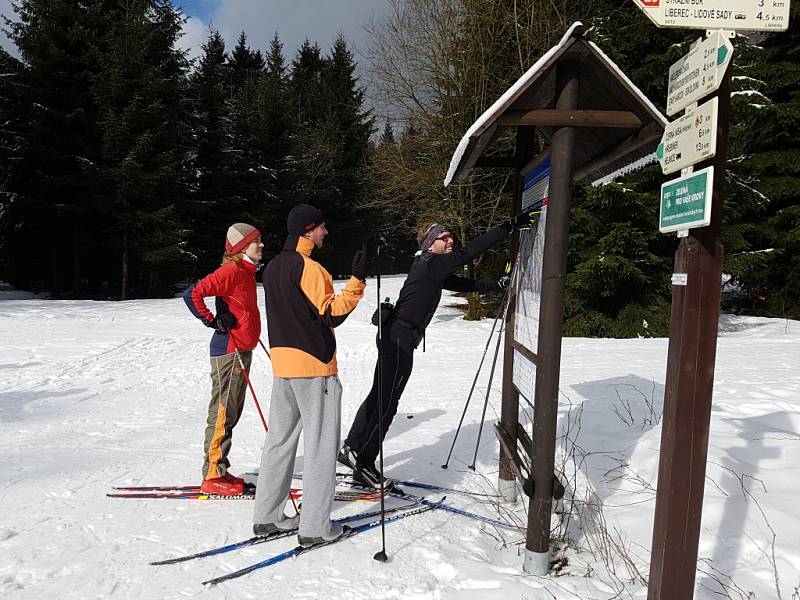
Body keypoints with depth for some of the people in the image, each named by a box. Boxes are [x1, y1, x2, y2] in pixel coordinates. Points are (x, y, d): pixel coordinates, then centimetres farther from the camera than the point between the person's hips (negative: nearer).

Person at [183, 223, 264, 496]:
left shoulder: (247, 272, 14)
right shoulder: (231, 271, -15)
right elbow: (192, 294, -22)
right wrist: (213, 321, -16)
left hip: (242, 349, 10)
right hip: (229, 349, -10)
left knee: (231, 413, 13)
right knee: (223, 412, -3)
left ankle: (220, 472, 22)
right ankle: (213, 476, 6)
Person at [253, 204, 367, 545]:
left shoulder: (272, 268, 12)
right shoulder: (308, 268, -15)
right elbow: (331, 315, -17)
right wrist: (358, 280, -19)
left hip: (281, 364, 9)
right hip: (314, 366, -8)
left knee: (280, 439, 15)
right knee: (321, 445, 0)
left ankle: (267, 517, 22)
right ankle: (315, 527, 5)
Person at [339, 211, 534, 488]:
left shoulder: (434, 269, 16)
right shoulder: (430, 263, -12)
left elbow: (464, 284, 26)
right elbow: (471, 251, -18)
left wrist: (496, 285, 25)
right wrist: (510, 226, -17)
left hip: (393, 337, 10)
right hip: (399, 340, -10)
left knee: (378, 396, 16)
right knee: (386, 402, -3)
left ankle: (352, 449, 27)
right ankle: (363, 465, 7)